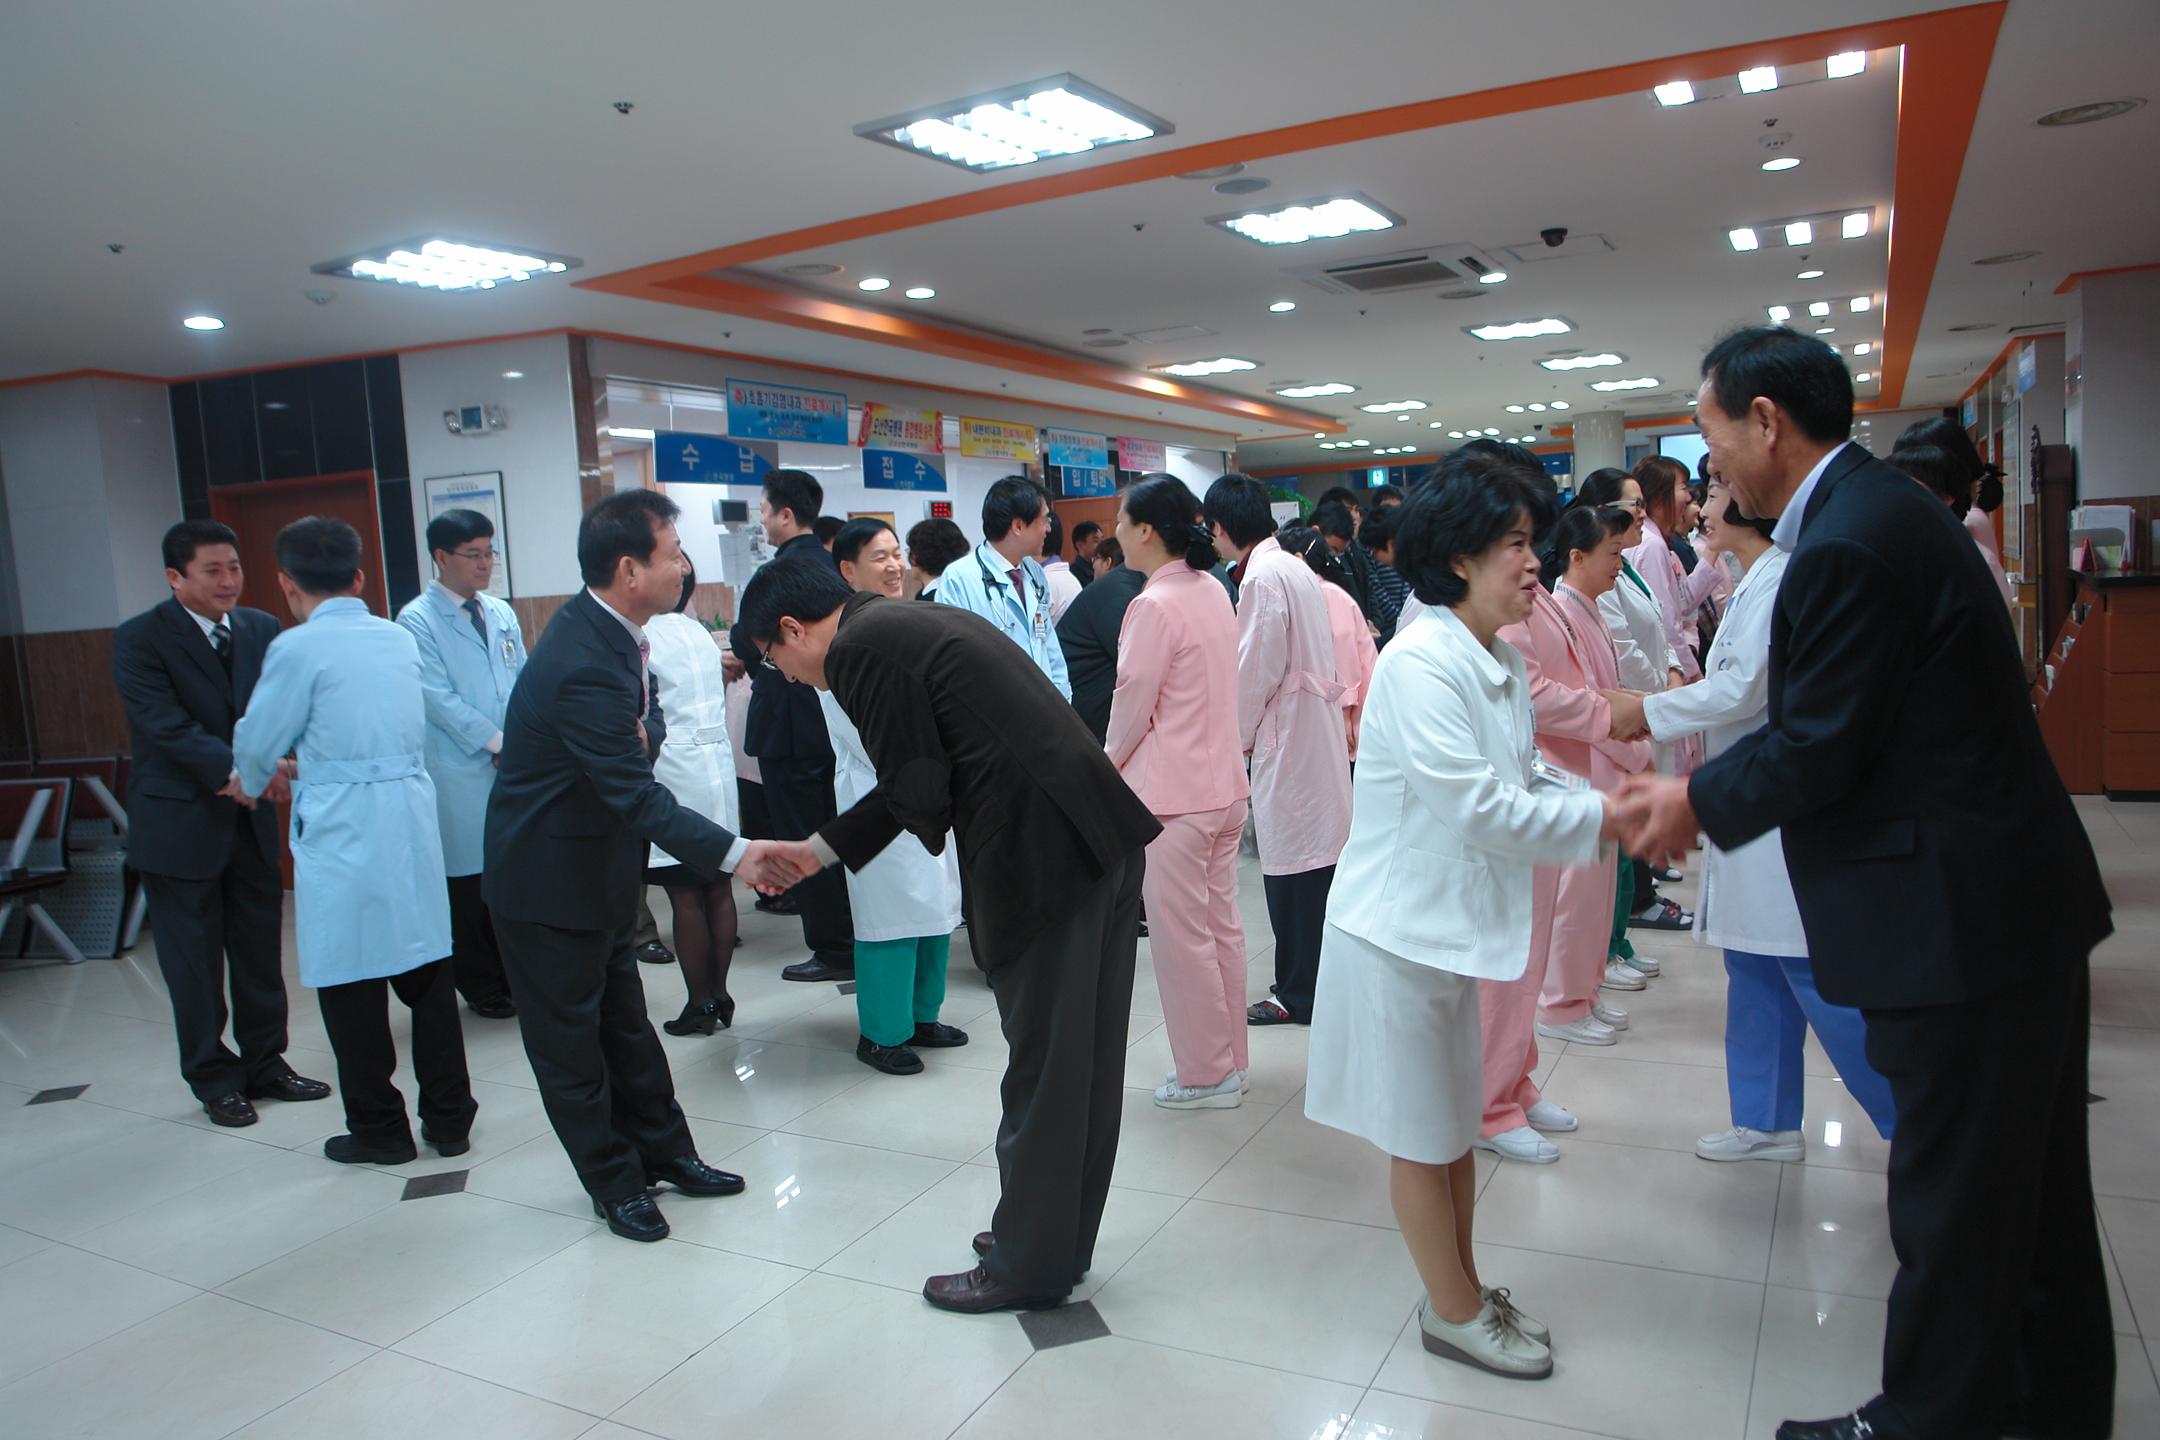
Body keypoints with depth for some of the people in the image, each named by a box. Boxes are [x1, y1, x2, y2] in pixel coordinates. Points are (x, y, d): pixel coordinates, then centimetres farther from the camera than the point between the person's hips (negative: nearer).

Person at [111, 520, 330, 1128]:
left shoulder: (262, 630, 4)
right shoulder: (139, 639, -11)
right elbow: (167, 725, -21)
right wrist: (233, 769, -33)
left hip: (251, 816, 4)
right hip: (178, 823, -4)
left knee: (261, 951, 12)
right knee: (194, 963, 7)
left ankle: (265, 1063, 28)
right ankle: (215, 1081, 22)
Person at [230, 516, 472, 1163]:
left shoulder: (298, 648, -10)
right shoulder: (400, 639, 7)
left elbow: (256, 744, 0)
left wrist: (257, 784, 23)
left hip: (340, 834, -5)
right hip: (413, 819, 6)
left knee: (352, 985, 8)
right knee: (427, 975, 12)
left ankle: (379, 1130, 20)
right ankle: (449, 1119, 21)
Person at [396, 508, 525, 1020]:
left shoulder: (502, 614, 13)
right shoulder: (417, 621, -5)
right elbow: (441, 699, -10)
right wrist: (501, 743, -11)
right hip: (460, 772, -5)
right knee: (468, 885, 4)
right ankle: (481, 987, 18)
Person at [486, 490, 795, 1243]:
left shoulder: (603, 626, -2)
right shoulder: (583, 666, -31)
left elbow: (643, 726, 15)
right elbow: (638, 797, -33)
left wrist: (646, 727, -4)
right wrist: (734, 854, -34)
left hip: (600, 869, 10)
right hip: (549, 881, -10)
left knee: (623, 1018, 20)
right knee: (570, 1036, 9)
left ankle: (663, 1149, 34)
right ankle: (614, 1180, 24)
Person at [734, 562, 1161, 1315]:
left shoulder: (860, 650, -9)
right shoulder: (918, 620, 21)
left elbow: (920, 792, -13)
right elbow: (918, 782, 25)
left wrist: (931, 827, 10)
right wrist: (819, 849, 29)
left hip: (1043, 858, -10)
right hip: (1102, 837, 10)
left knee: (1041, 1068, 6)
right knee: (1083, 1060, 19)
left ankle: (1028, 1266, 23)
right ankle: (1061, 1238, 37)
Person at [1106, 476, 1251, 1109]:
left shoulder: (1155, 605, -19)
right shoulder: (1214, 592, 8)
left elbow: (1133, 703, -14)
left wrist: (1109, 765, 4)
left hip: (1171, 795, -9)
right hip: (1223, 785, 9)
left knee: (1182, 936, 3)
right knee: (1222, 925, 16)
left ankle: (1204, 1075, 15)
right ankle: (1230, 1059, 28)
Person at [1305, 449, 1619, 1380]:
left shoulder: (1502, 664, 7)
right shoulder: (1420, 661, -23)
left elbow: (1527, 781, 7)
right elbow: (1475, 805, -26)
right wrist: (1605, 820, -20)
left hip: (1457, 925, 9)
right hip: (1400, 928, -9)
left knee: (1456, 1124, 21)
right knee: (1421, 1138, 9)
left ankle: (1462, 1291, 39)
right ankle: (1455, 1312, 27)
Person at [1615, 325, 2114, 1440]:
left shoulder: (1845, 546, -22)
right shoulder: (1887, 508, 10)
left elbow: (1817, 751, -20)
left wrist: (1700, 802, -4)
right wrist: (1706, 790, 10)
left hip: (1958, 919, -11)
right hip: (2027, 891, 11)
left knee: (1951, 1195, 5)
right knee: (2034, 1177, 22)